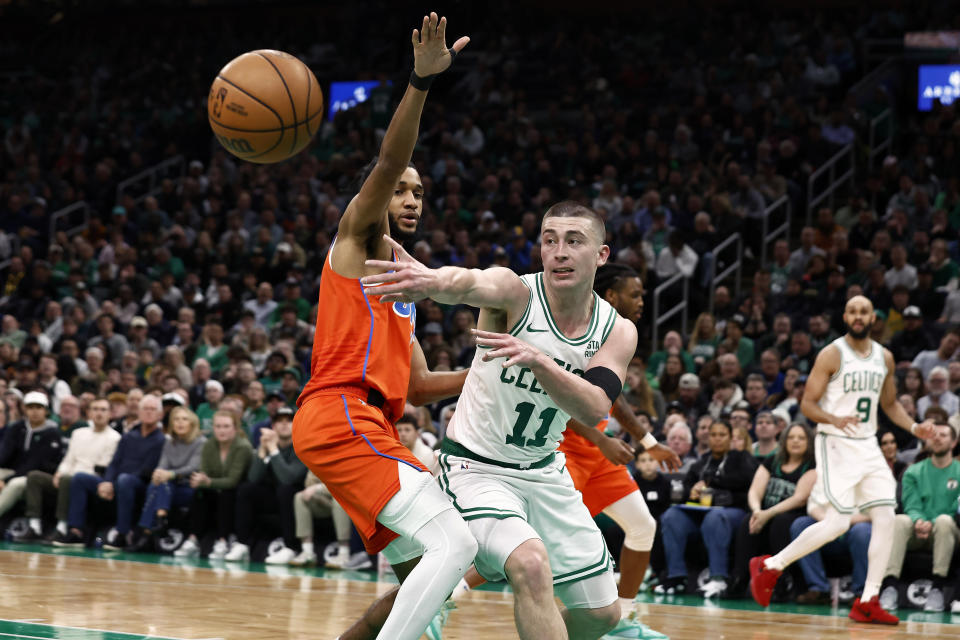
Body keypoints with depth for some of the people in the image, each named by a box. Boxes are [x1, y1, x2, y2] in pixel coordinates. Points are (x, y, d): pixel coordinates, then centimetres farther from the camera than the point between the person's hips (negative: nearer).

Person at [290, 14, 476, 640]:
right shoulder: (359, 234, 7)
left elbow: (418, 386, 29)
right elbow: (389, 160, -13)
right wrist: (422, 80, -26)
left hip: (373, 428, 9)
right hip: (339, 415, -9)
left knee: (428, 577, 10)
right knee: (456, 542, -22)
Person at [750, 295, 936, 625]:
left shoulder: (884, 358, 9)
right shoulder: (832, 355, -9)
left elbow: (890, 403, 22)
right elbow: (807, 404, -10)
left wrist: (914, 427, 5)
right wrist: (834, 419, -29)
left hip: (868, 446, 6)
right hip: (836, 445, -6)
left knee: (885, 518, -4)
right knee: (837, 523, -13)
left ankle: (868, 602, 2)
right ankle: (769, 566, 3)